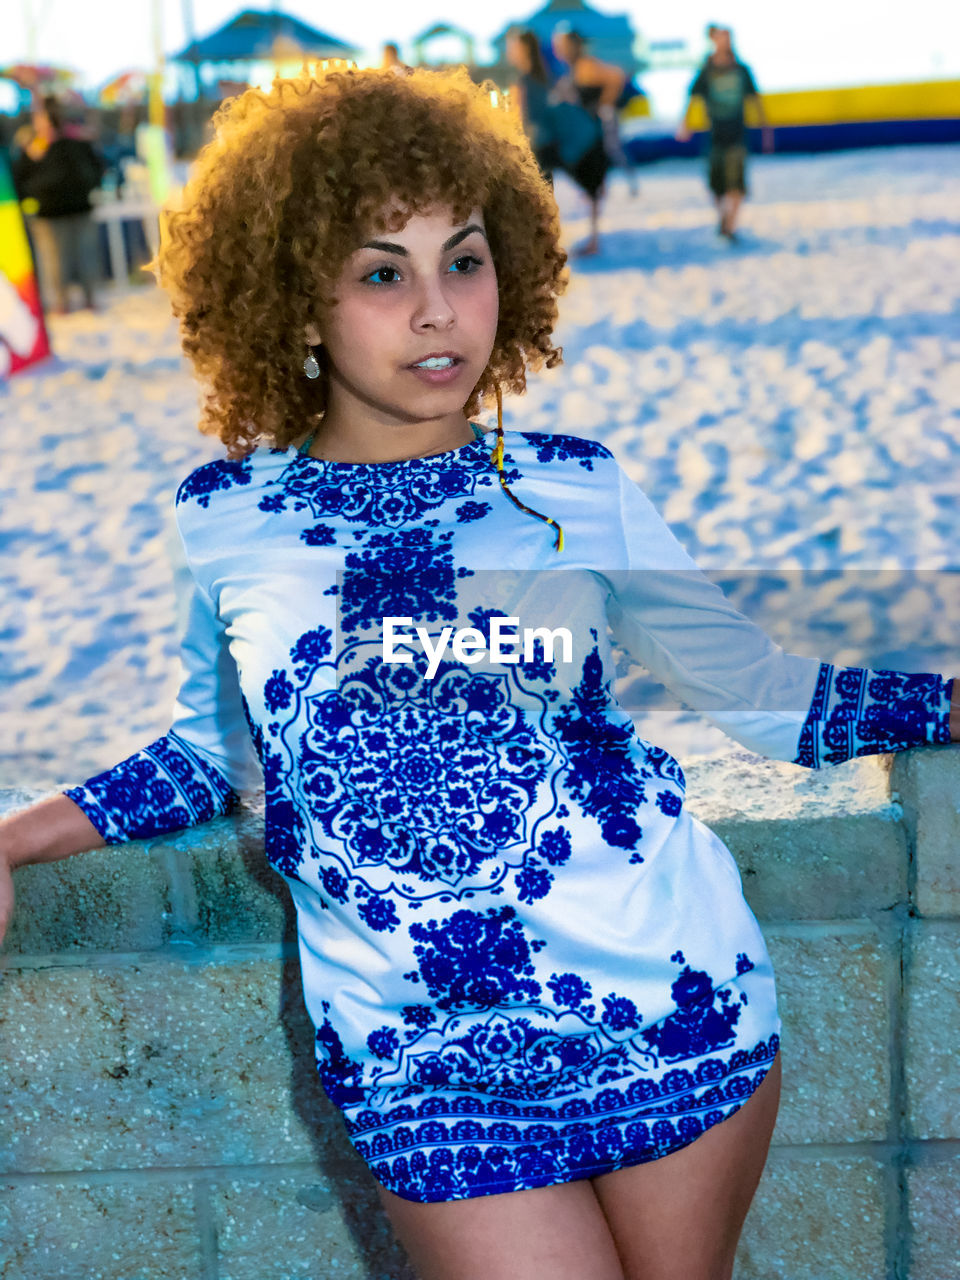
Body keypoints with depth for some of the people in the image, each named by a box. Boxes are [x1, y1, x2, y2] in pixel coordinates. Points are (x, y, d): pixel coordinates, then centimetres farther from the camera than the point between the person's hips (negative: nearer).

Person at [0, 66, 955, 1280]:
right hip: (426, 1067, 0)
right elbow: (212, 750, 13)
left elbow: (763, 689, 6)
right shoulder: (221, 521, 0)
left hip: (678, 999, 1)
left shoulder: (578, 492, 0)